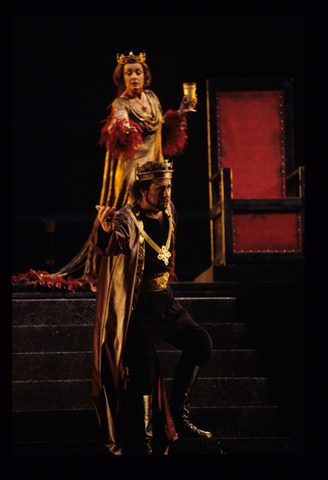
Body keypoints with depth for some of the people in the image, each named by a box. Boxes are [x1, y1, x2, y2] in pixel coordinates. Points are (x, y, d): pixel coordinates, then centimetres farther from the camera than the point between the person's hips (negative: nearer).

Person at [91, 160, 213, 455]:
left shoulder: (169, 211, 2)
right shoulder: (128, 220, -21)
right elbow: (107, 247, -43)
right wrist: (105, 231, -64)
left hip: (164, 301, 7)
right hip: (137, 308, -7)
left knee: (200, 342, 3)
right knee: (142, 378, -6)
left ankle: (178, 416, 12)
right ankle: (142, 445, 6)